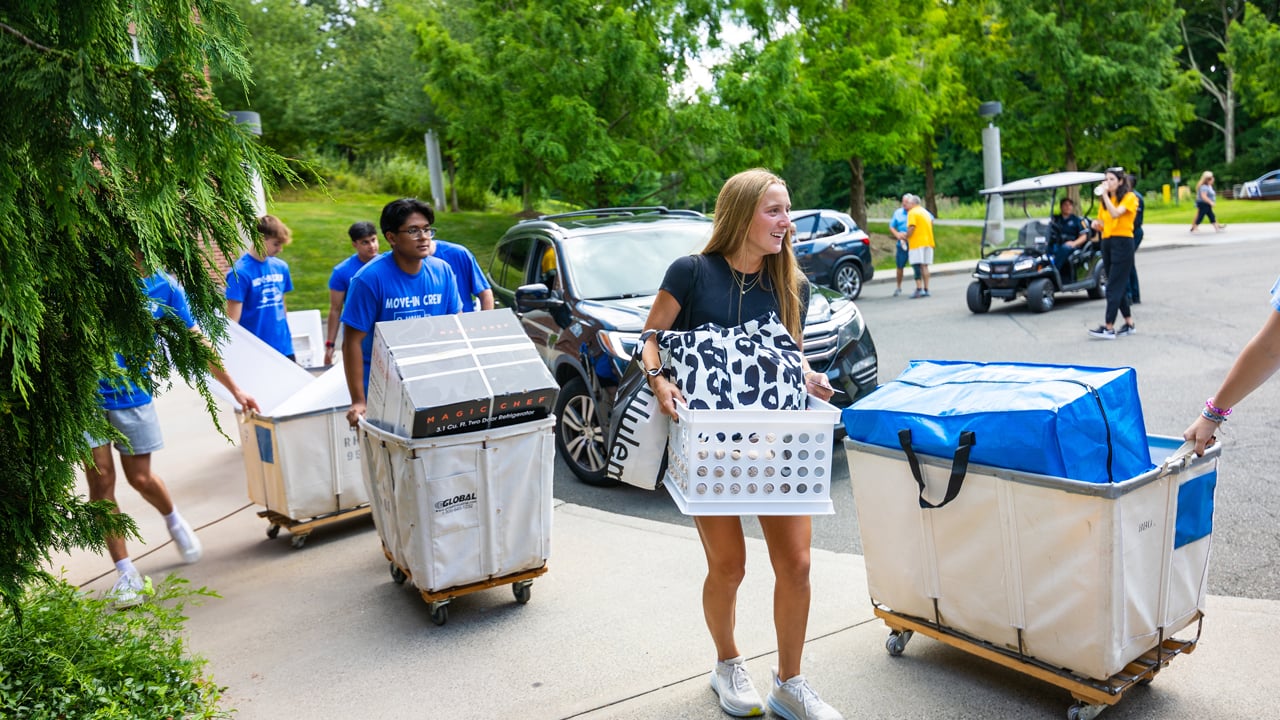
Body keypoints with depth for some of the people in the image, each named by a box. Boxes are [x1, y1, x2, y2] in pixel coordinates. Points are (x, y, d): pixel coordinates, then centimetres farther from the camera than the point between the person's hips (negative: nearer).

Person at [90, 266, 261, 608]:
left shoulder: (166, 288, -2)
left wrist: (234, 389, 9)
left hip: (131, 394, 1)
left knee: (140, 478, 5)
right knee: (100, 479, -1)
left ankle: (174, 521, 40)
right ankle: (126, 573, 9)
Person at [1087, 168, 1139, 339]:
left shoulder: (1129, 197, -6)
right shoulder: (1106, 200, 14)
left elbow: (1115, 214, -23)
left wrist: (1105, 194, -21)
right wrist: (1097, 224, -2)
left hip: (1122, 243, -7)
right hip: (1107, 243, 7)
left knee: (1114, 287, -10)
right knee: (1120, 286, 11)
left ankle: (1109, 328, -11)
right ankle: (1129, 324, 20)